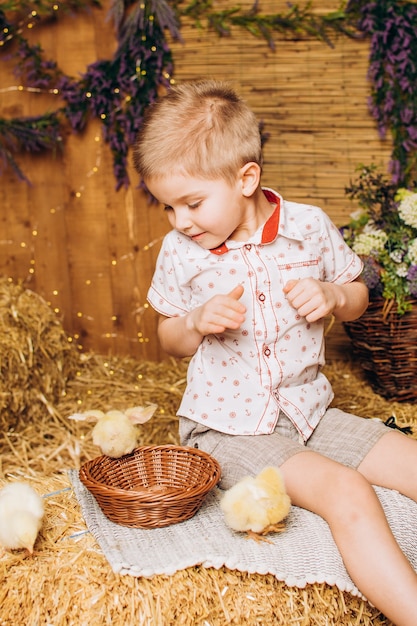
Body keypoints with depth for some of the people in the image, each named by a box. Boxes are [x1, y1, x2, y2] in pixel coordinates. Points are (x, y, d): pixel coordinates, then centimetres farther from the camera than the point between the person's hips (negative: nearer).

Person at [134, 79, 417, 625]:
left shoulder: (309, 226, -3)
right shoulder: (179, 252, -5)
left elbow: (358, 296, 11)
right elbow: (171, 342, 8)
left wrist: (332, 296, -13)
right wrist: (197, 321, -15)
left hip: (310, 412, 4)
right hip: (229, 429, -3)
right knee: (346, 492, -27)